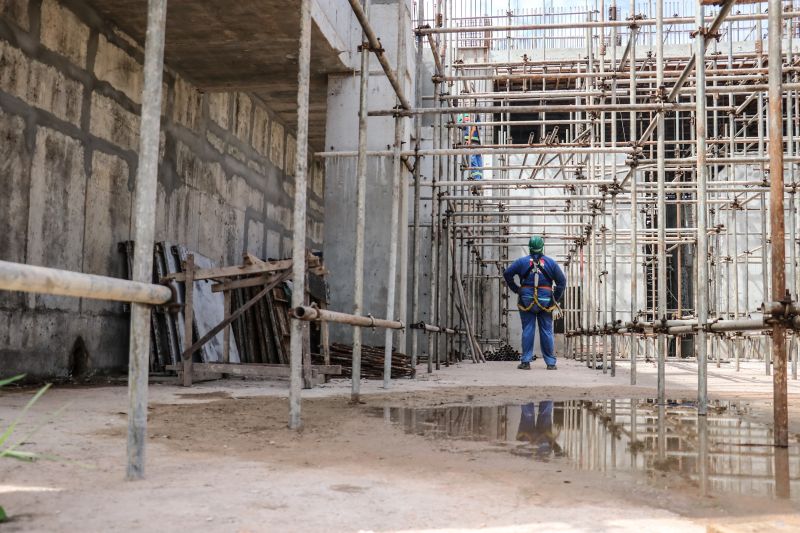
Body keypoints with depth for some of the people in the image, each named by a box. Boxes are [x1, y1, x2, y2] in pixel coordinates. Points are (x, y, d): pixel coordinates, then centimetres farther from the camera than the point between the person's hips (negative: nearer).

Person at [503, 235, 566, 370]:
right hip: (545, 302, 0)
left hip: (526, 301, 0)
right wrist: (555, 298, 9)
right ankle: (551, 363, 9)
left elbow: (507, 274, -3)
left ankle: (525, 362, 2)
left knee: (527, 330, 3)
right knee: (547, 331, 5)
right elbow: (562, 281, 4)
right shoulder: (551, 262, 5)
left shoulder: (522, 261, 2)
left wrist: (516, 289, 6)